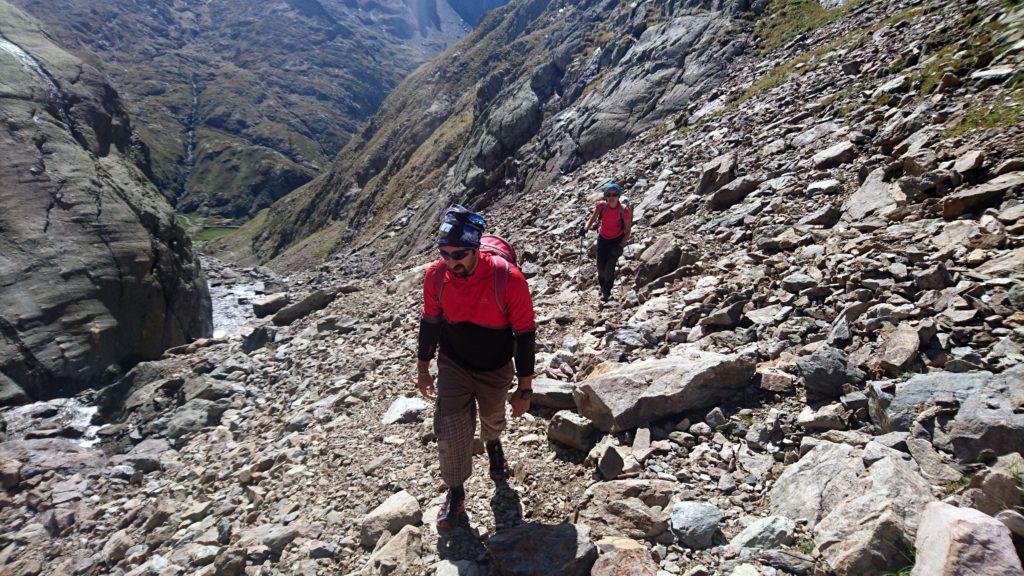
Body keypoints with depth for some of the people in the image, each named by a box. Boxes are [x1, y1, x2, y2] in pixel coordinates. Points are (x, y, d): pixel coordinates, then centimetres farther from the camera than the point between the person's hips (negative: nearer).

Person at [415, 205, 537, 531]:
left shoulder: (508, 279, -31)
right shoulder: (435, 275, -20)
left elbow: (525, 334, -20)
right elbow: (430, 321, -3)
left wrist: (524, 389, -15)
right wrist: (423, 369, 6)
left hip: (496, 369, -1)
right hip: (453, 366, 1)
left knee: (493, 418, 25)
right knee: (451, 434, -5)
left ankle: (493, 444, 62)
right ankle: (456, 494, 23)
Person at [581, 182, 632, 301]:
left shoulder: (624, 210, -23)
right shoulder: (601, 205, -16)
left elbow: (628, 231, -14)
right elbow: (592, 219, -5)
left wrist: (621, 246, -24)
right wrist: (585, 228, -27)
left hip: (618, 240, -2)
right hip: (603, 238, 3)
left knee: (610, 265, -13)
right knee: (600, 266, 0)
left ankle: (607, 291, 9)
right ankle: (602, 287, 29)